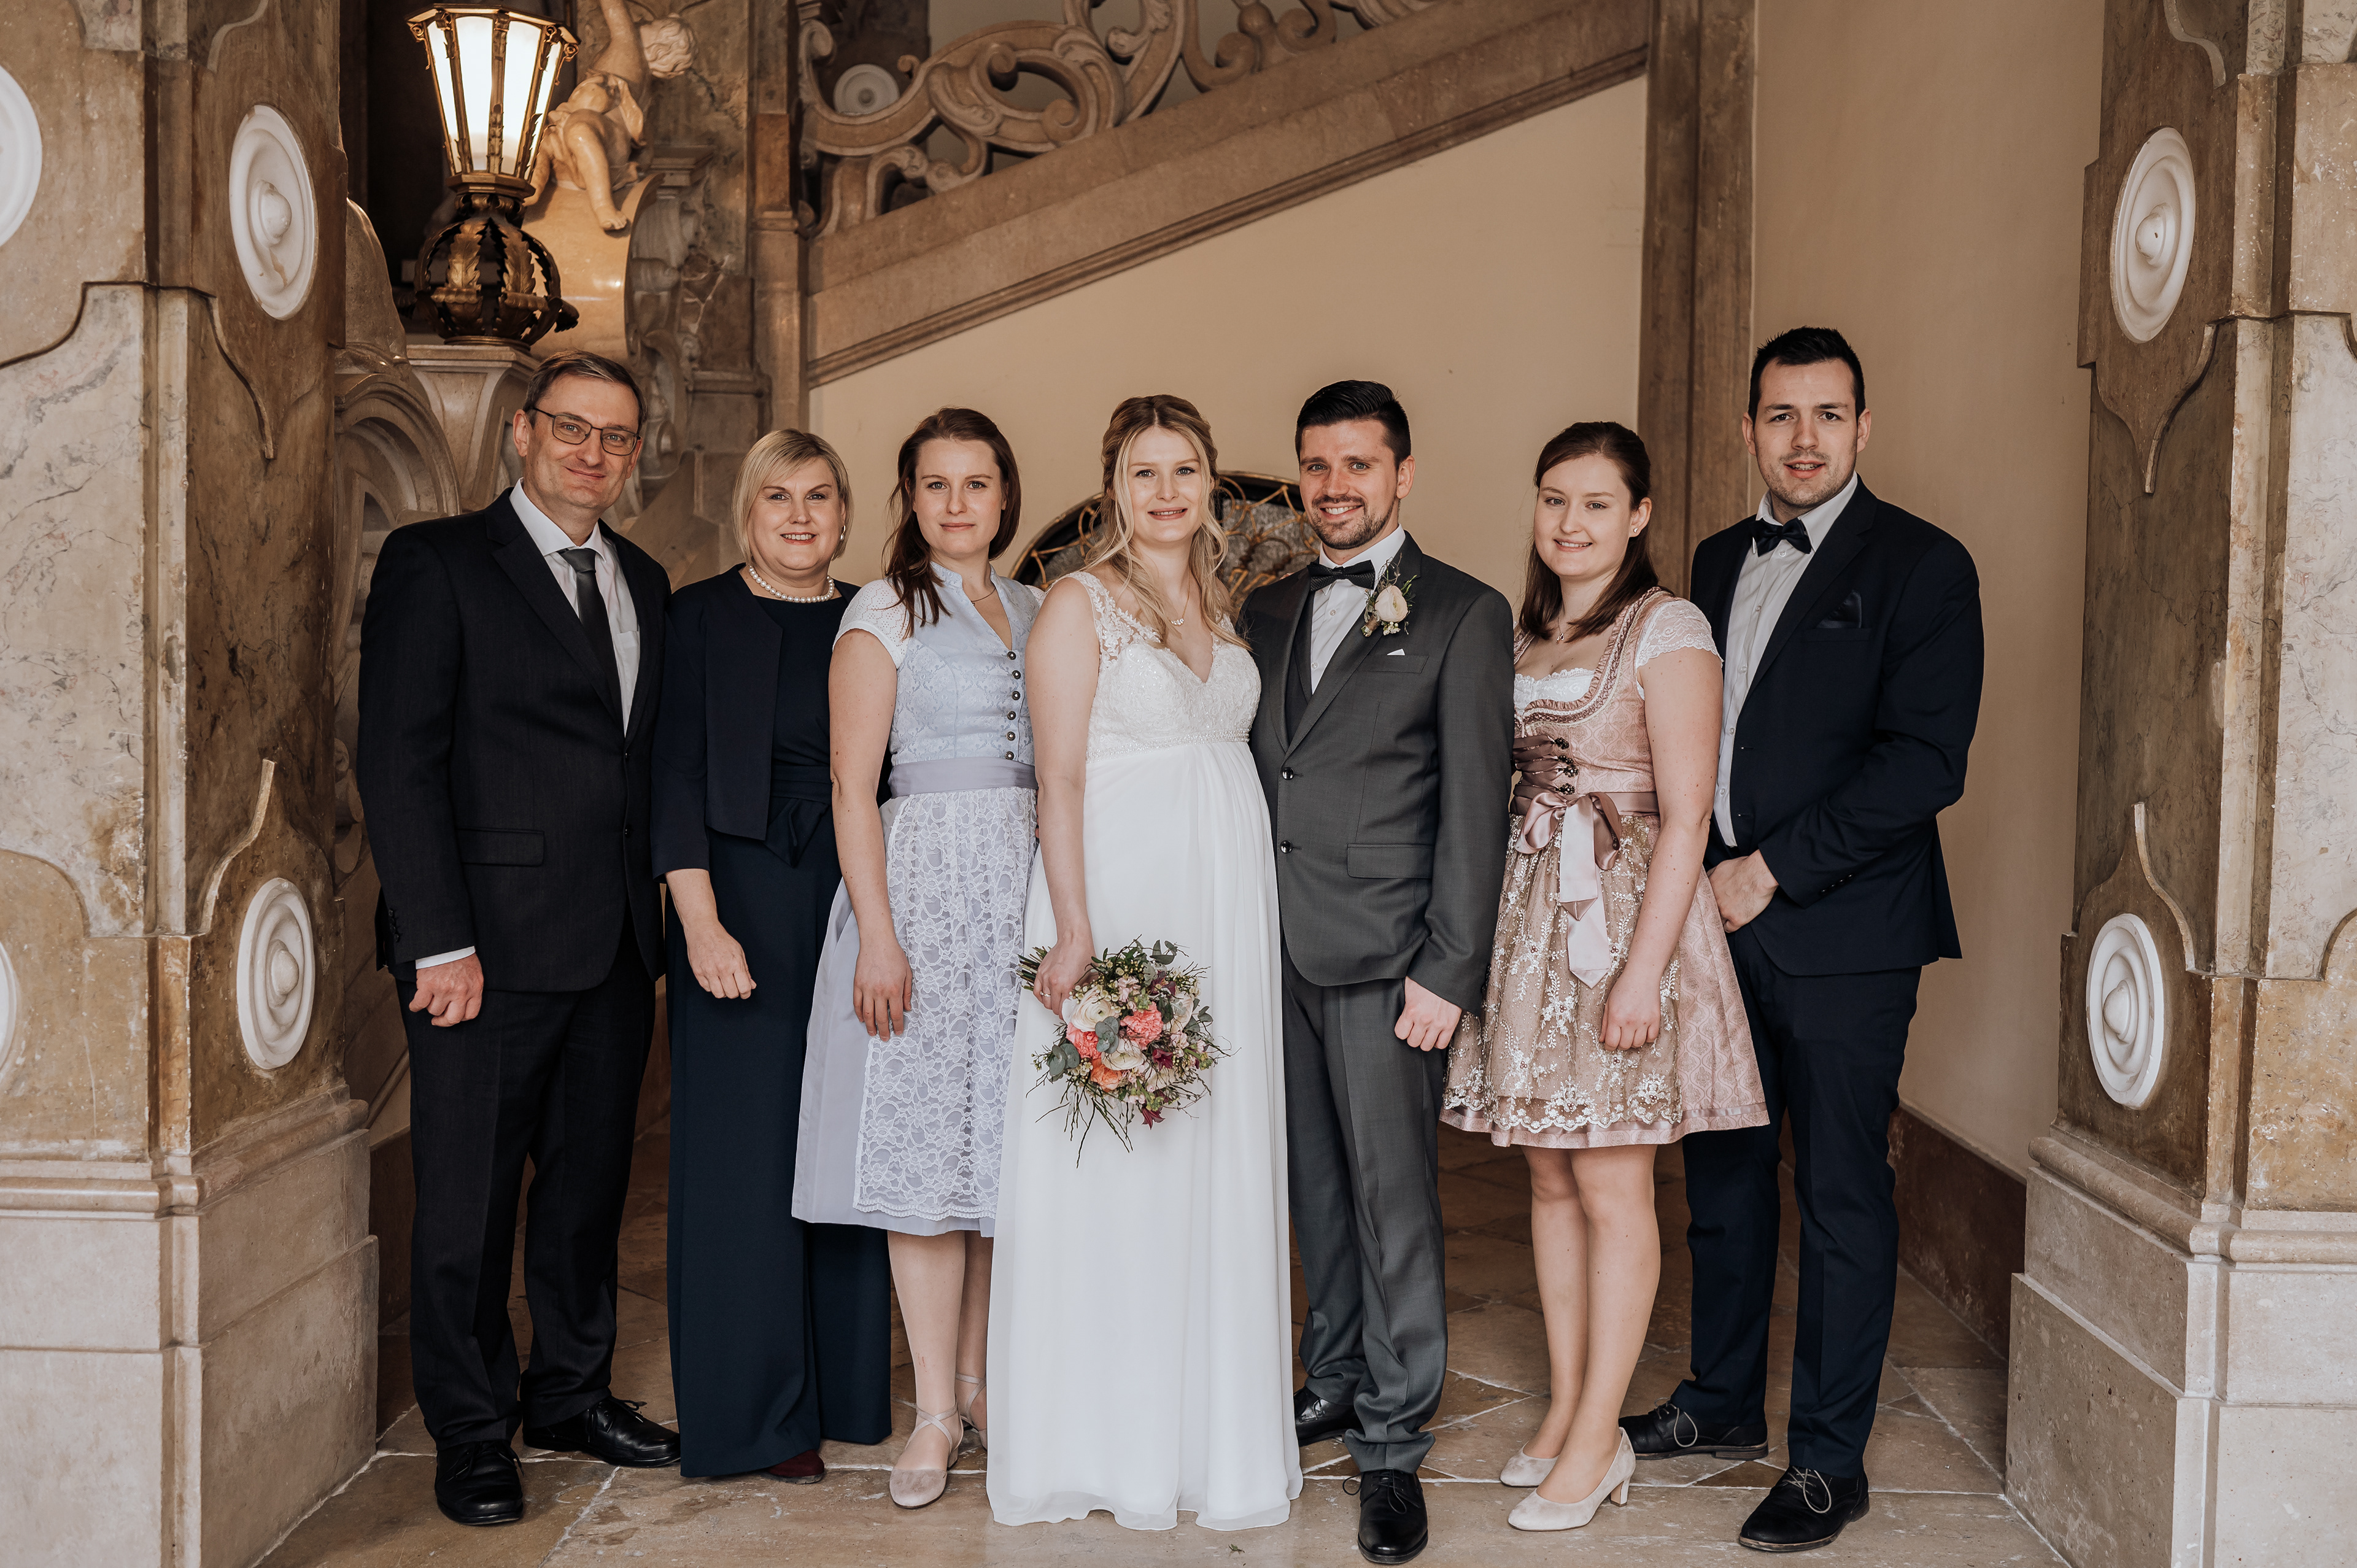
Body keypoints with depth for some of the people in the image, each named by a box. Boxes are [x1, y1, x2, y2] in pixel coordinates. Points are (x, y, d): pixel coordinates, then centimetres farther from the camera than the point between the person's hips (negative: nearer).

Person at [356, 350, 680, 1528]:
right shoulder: (436, 563, -3)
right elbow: (399, 764, -9)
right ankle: (470, 1433, 20)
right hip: (491, 942, -5)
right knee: (469, 1198, 5)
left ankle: (571, 1396, 31)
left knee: (591, 1182, 15)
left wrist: (663, 917, 5)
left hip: (618, 945, 6)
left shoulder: (645, 583, 15)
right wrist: (439, 943, -15)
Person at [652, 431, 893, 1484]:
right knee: (748, 1146, 1)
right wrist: (701, 923, -14)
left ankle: (849, 1387, 22)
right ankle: (757, 1409, 13)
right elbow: (677, 777, -5)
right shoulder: (702, 616, 1)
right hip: (744, 904, -3)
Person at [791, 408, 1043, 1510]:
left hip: (1031, 883, 5)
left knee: (1008, 1140, 7)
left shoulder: (1035, 610, 16)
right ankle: (935, 1412, 8)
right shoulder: (884, 611, 1)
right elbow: (853, 782, -5)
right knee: (928, 1142, -2)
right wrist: (877, 933, -14)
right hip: (927, 880, -4)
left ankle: (981, 1380, 21)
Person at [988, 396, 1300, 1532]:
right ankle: (1113, 1444, 13)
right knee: (1112, 1169, 0)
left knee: (1216, 1160, 10)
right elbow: (1059, 781, -9)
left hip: (1226, 905, 6)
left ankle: (1208, 1426, 23)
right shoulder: (1082, 604, -3)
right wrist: (1074, 934, -18)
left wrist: (1254, 926, 9)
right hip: (1118, 895, -6)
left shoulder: (1224, 608, 15)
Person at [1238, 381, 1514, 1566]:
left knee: (1393, 1198, 0)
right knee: (1316, 1188, 13)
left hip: (1384, 954, -5)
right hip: (1277, 948, 5)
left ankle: (1393, 1440, 12)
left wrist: (1449, 970, -12)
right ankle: (1333, 1380, 30)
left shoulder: (1464, 614, -1)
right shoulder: (1266, 612, 15)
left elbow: (1475, 806, -6)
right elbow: (1248, 773, 15)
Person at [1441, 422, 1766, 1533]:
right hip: (1532, 914, 7)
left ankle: (1596, 1442, 10)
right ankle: (1565, 1413, 23)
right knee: (1550, 1179, 11)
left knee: (1612, 1189, 0)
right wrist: (1488, 928, 7)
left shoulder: (1667, 630, -8)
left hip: (1623, 917, -7)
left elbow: (1686, 815, -13)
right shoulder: (1526, 634, 13)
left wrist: (1645, 970, -19)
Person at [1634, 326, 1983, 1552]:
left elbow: (1926, 761, -14)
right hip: (1720, 920, 6)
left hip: (1844, 934, -6)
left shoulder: (1920, 566, -6)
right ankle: (1724, 1401, 32)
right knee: (1723, 1172, 16)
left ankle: (1829, 1461, 15)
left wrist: (1773, 870, -15)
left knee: (1841, 1199, 2)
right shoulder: (1720, 561, 14)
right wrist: (1695, 871, 5)